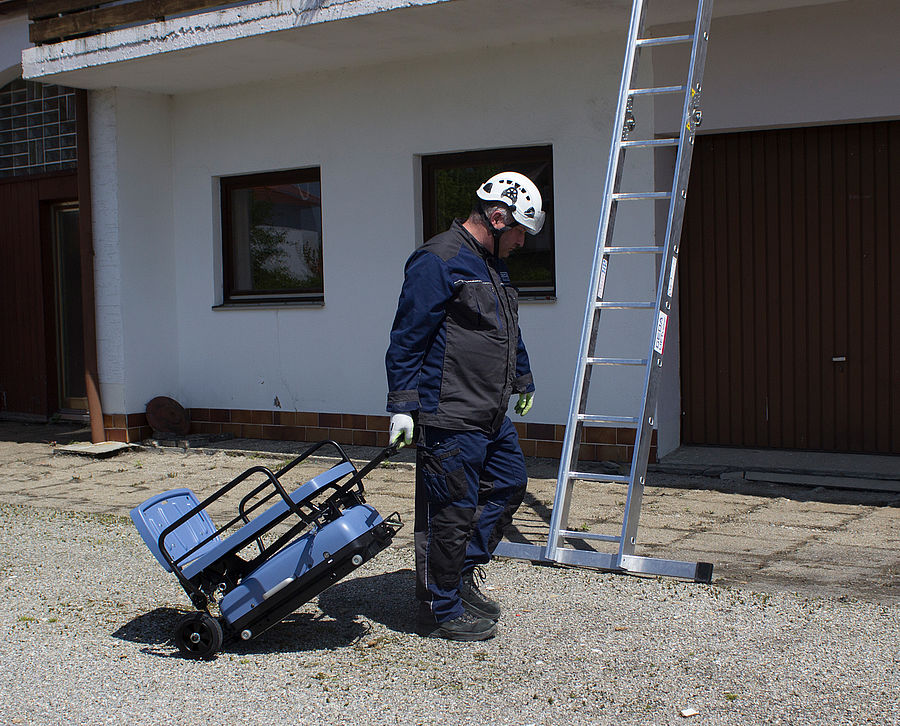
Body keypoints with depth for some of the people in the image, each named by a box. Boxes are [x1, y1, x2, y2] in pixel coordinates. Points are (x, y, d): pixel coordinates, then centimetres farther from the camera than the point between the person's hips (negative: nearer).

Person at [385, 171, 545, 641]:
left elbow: (510, 333, 31)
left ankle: (463, 577, 28)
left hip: (491, 416, 10)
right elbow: (407, 338, -16)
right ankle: (440, 612, 10)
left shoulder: (493, 266, 18)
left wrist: (523, 379, 39)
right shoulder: (439, 261, -13)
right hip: (449, 418, -10)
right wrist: (402, 405, -17)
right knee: (451, 512, -3)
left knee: (509, 484, 16)